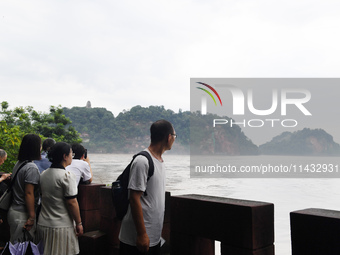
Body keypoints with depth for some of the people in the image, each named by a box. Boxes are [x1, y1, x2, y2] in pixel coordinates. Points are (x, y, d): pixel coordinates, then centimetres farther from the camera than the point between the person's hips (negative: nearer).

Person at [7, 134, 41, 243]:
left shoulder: (18, 164, 9)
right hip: (22, 214, -9)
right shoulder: (31, 168, -18)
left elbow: (16, 188, 13)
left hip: (14, 210, 9)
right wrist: (31, 217, -17)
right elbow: (29, 193, -20)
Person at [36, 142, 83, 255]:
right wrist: (79, 223, -9)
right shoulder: (67, 175, -16)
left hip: (43, 224, 8)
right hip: (62, 226, -7)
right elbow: (72, 202, -17)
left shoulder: (43, 174, 8)